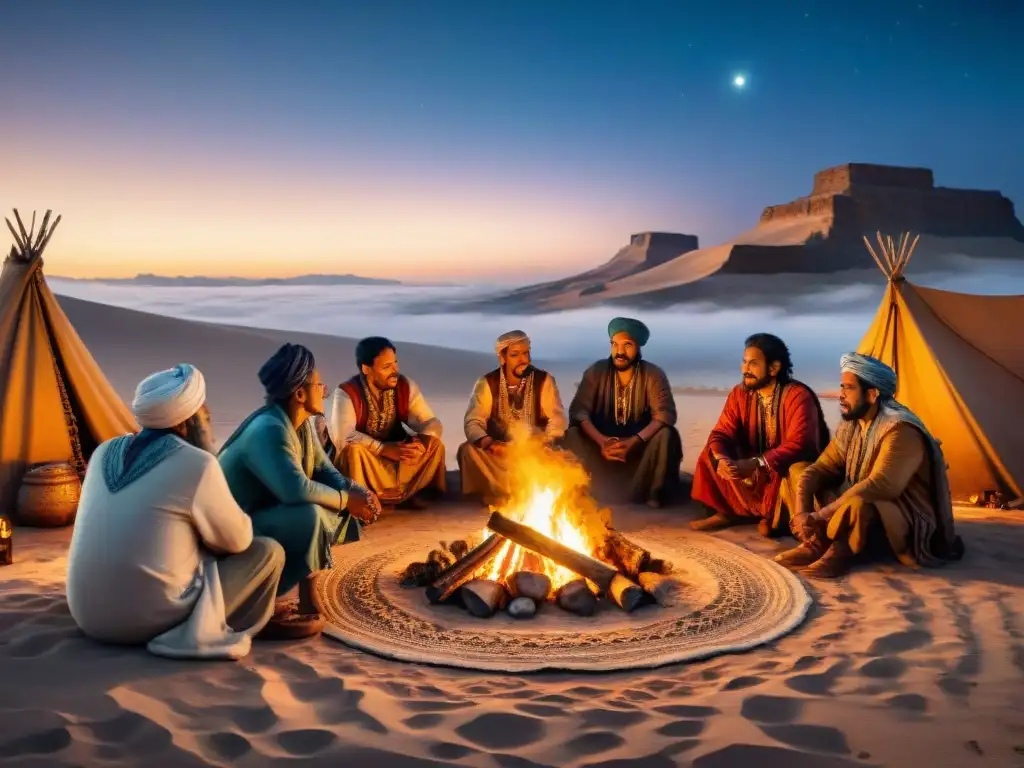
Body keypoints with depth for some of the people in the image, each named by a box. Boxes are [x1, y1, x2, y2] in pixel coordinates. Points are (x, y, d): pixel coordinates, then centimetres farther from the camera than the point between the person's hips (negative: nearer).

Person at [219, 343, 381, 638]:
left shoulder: (300, 423, 2)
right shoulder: (268, 430, -28)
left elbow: (326, 472, 8)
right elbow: (296, 489, -41)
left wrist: (359, 493, -13)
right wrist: (347, 499, -25)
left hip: (265, 512, 9)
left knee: (346, 508, -1)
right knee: (309, 515, -33)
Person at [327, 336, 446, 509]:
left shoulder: (405, 386, -10)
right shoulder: (346, 393, -22)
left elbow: (432, 423, -10)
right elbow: (343, 437, -35)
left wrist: (421, 441, -33)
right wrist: (385, 449, -40)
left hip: (395, 455, 4)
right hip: (362, 458, -4)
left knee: (435, 444, -16)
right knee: (353, 450, -36)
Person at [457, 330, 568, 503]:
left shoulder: (544, 380, -5)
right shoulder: (487, 383, -4)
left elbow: (557, 420, -10)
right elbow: (473, 422, -10)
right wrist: (488, 443, -32)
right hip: (500, 451, 1)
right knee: (468, 450, -27)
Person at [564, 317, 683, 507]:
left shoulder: (654, 375, -8)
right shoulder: (596, 372, -5)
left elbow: (665, 414, -20)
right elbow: (578, 411, -12)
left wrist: (633, 442, -35)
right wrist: (601, 441, -31)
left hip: (639, 445, -1)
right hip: (603, 444, 1)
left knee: (667, 435, -30)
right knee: (572, 435, -26)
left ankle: (651, 494, -16)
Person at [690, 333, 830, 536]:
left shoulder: (798, 395, -23)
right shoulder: (739, 393, -5)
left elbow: (798, 444, -32)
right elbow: (721, 434, -8)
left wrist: (755, 464, -41)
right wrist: (721, 459, -32)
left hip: (790, 466, -6)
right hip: (753, 467, 6)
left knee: (798, 475, -39)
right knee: (709, 456, -11)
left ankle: (778, 517, -10)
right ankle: (731, 511, -4)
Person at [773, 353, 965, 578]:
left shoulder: (900, 430, -23)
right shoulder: (849, 427, 4)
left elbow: (878, 486, -34)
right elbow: (819, 470, -1)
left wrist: (820, 516, -32)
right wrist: (802, 513, -19)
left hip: (908, 522, -8)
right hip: (869, 510, 8)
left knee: (857, 505, -40)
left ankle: (842, 553, -15)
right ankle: (818, 542, -10)